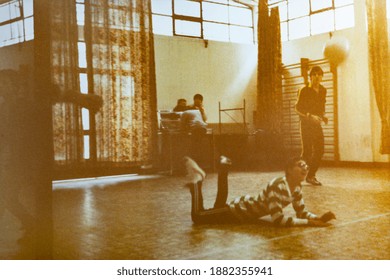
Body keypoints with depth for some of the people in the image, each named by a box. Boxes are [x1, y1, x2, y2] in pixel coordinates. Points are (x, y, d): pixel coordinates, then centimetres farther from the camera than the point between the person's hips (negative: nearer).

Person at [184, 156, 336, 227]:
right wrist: (309, 223, -40)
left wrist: (319, 218, -19)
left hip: (248, 207, 8)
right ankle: (197, 180, 12)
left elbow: (302, 212, 0)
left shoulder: (297, 188, -8)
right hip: (239, 210, -8)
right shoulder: (277, 186, -36)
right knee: (198, 216, -2)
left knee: (218, 209, 35)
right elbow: (277, 219, -41)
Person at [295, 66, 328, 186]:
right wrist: (310, 116, -23)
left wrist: (323, 115, 5)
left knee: (319, 150, 3)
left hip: (317, 124, 6)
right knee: (307, 151, -8)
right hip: (306, 123, -6)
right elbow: (297, 107, -11)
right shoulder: (304, 90, -9)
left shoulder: (323, 90, 10)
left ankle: (311, 175, 14)